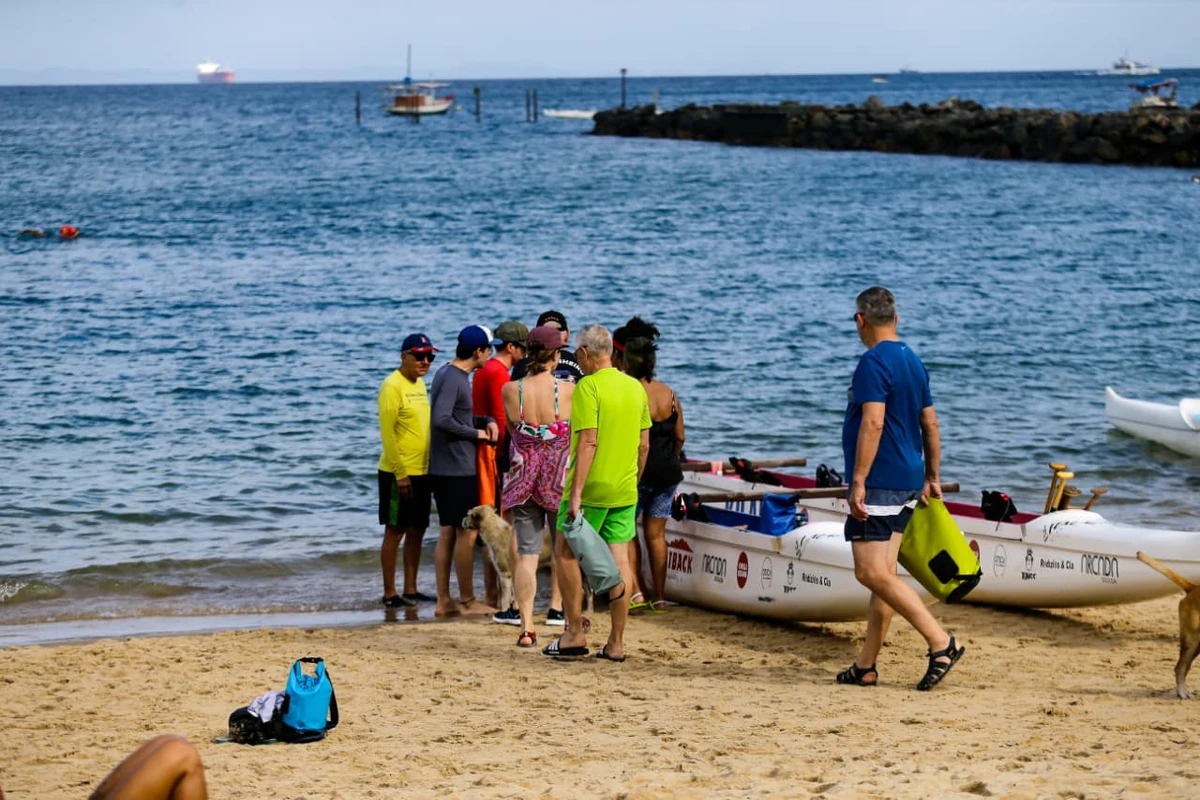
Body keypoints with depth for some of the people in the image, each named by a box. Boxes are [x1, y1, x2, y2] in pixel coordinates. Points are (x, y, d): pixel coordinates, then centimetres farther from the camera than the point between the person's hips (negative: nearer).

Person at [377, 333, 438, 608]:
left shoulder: (420, 384, 13)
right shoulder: (392, 386, -13)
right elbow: (387, 431, -17)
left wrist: (430, 465, 15)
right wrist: (400, 472, -19)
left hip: (421, 471, 8)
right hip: (398, 473, -8)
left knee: (417, 531, 11)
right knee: (395, 531, -2)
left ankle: (410, 590, 18)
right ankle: (390, 593, 3)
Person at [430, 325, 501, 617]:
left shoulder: (449, 375, 14)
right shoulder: (452, 379, -17)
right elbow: (442, 420, -27)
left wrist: (486, 421, 6)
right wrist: (475, 433, -15)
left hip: (443, 469, 10)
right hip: (457, 469, -10)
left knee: (448, 533, 11)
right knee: (467, 533, -2)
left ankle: (444, 601, 14)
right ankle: (468, 601, 4)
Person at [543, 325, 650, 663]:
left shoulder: (588, 387, -12)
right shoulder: (636, 388, 9)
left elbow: (588, 441, -19)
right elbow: (644, 443, 13)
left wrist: (576, 493, -20)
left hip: (592, 487, -6)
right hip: (625, 490, 6)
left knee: (566, 553, 8)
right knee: (619, 560, 6)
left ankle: (575, 633, 5)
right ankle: (616, 643, 6)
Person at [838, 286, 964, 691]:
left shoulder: (873, 362, -14)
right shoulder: (914, 362, 14)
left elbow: (873, 423, -23)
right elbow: (930, 424, 18)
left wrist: (858, 481, -23)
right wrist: (931, 477, 24)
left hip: (880, 481, -10)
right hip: (907, 482, 10)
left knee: (872, 573, -11)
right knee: (882, 573, 10)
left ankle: (941, 642, -16)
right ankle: (866, 665, 13)